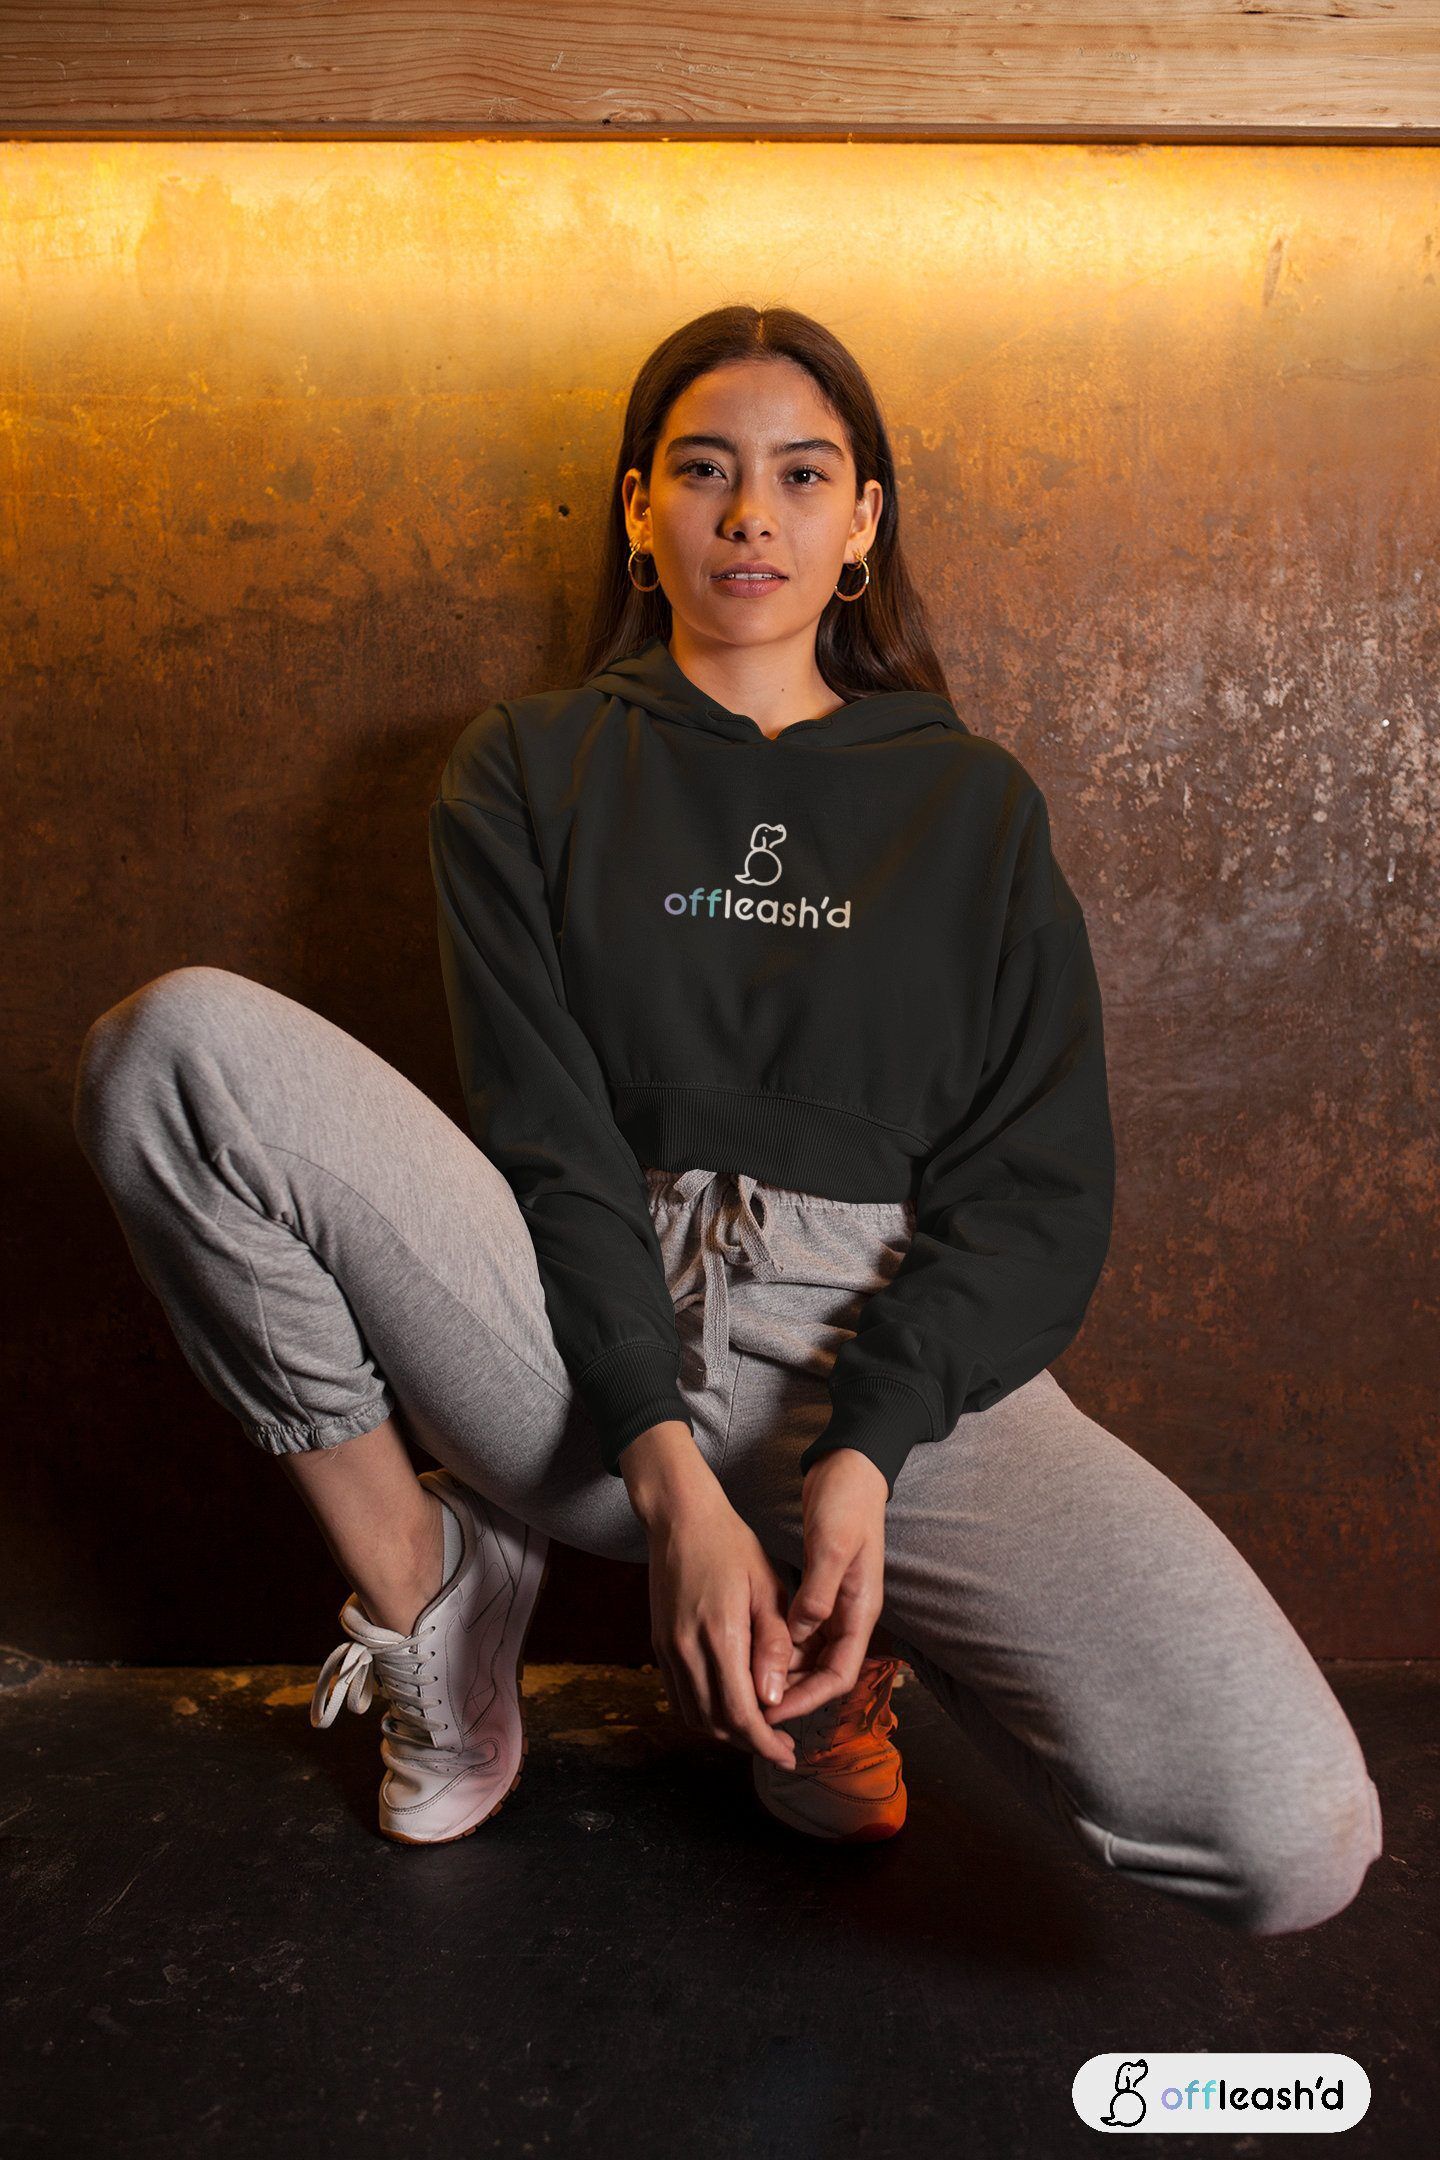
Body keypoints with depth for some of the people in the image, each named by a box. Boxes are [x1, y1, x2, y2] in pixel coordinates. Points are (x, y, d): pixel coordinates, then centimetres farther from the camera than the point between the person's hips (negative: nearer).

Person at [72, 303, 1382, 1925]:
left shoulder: (974, 804, 14)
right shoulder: (529, 773, 12)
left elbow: (1041, 1185, 4)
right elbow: (547, 1144, -1)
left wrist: (865, 1454, -14)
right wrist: (669, 1474, -16)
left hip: (904, 1367, 1)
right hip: (588, 1351, 0)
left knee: (1296, 1841, -23)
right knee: (180, 1038, -21)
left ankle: (822, 1662, 6)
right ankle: (425, 1581, -3)